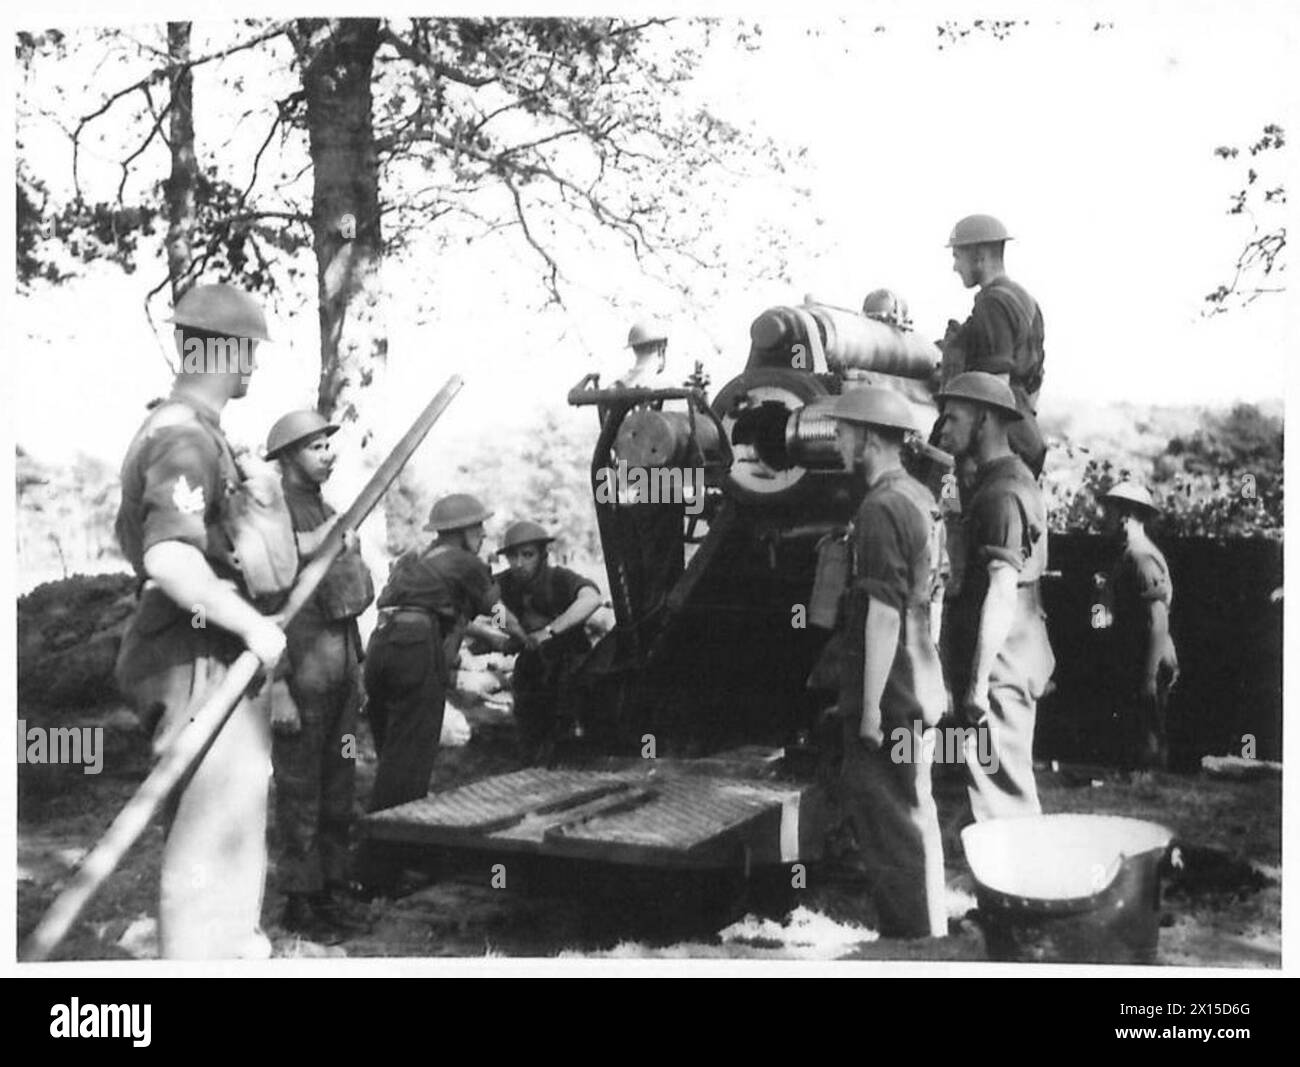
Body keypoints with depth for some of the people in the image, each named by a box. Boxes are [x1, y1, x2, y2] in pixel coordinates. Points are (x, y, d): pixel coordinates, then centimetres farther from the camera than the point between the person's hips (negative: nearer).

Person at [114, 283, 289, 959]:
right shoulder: (186, 438, -18)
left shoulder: (169, 428, 15)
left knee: (215, 827, 21)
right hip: (203, 659, -11)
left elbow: (132, 537, 27)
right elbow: (168, 557, -31)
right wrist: (251, 623, -26)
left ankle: (230, 946, 34)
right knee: (212, 833, -6)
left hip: (214, 657, 11)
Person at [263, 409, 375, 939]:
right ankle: (300, 902, 9)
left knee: (338, 791, 13)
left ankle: (332, 893, 22)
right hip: (302, 676, -8)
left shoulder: (330, 514, 15)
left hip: (342, 672, 8)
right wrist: (277, 687, -20)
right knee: (300, 794, 0)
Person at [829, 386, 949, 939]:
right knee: (914, 814, 18)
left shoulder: (881, 508, -17)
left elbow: (884, 612, -21)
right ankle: (929, 925, 28)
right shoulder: (922, 498, 12)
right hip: (920, 686, 10)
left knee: (891, 824, -1)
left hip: (888, 693, -10)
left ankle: (913, 932, 5)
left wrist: (871, 705, -19)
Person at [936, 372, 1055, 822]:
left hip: (998, 671, -10)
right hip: (1015, 666, 10)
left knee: (1001, 795, -5)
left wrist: (978, 683, -24)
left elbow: (1002, 592, -23)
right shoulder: (1015, 480, 17)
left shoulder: (1001, 494, -16)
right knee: (1014, 791, 17)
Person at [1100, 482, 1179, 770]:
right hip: (1132, 669, 10)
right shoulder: (1131, 554, 15)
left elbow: (1157, 621, -21)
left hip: (1144, 669, -10)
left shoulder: (1141, 557, -17)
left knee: (1146, 745, -5)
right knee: (1132, 738, 14)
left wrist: (1149, 677, -22)